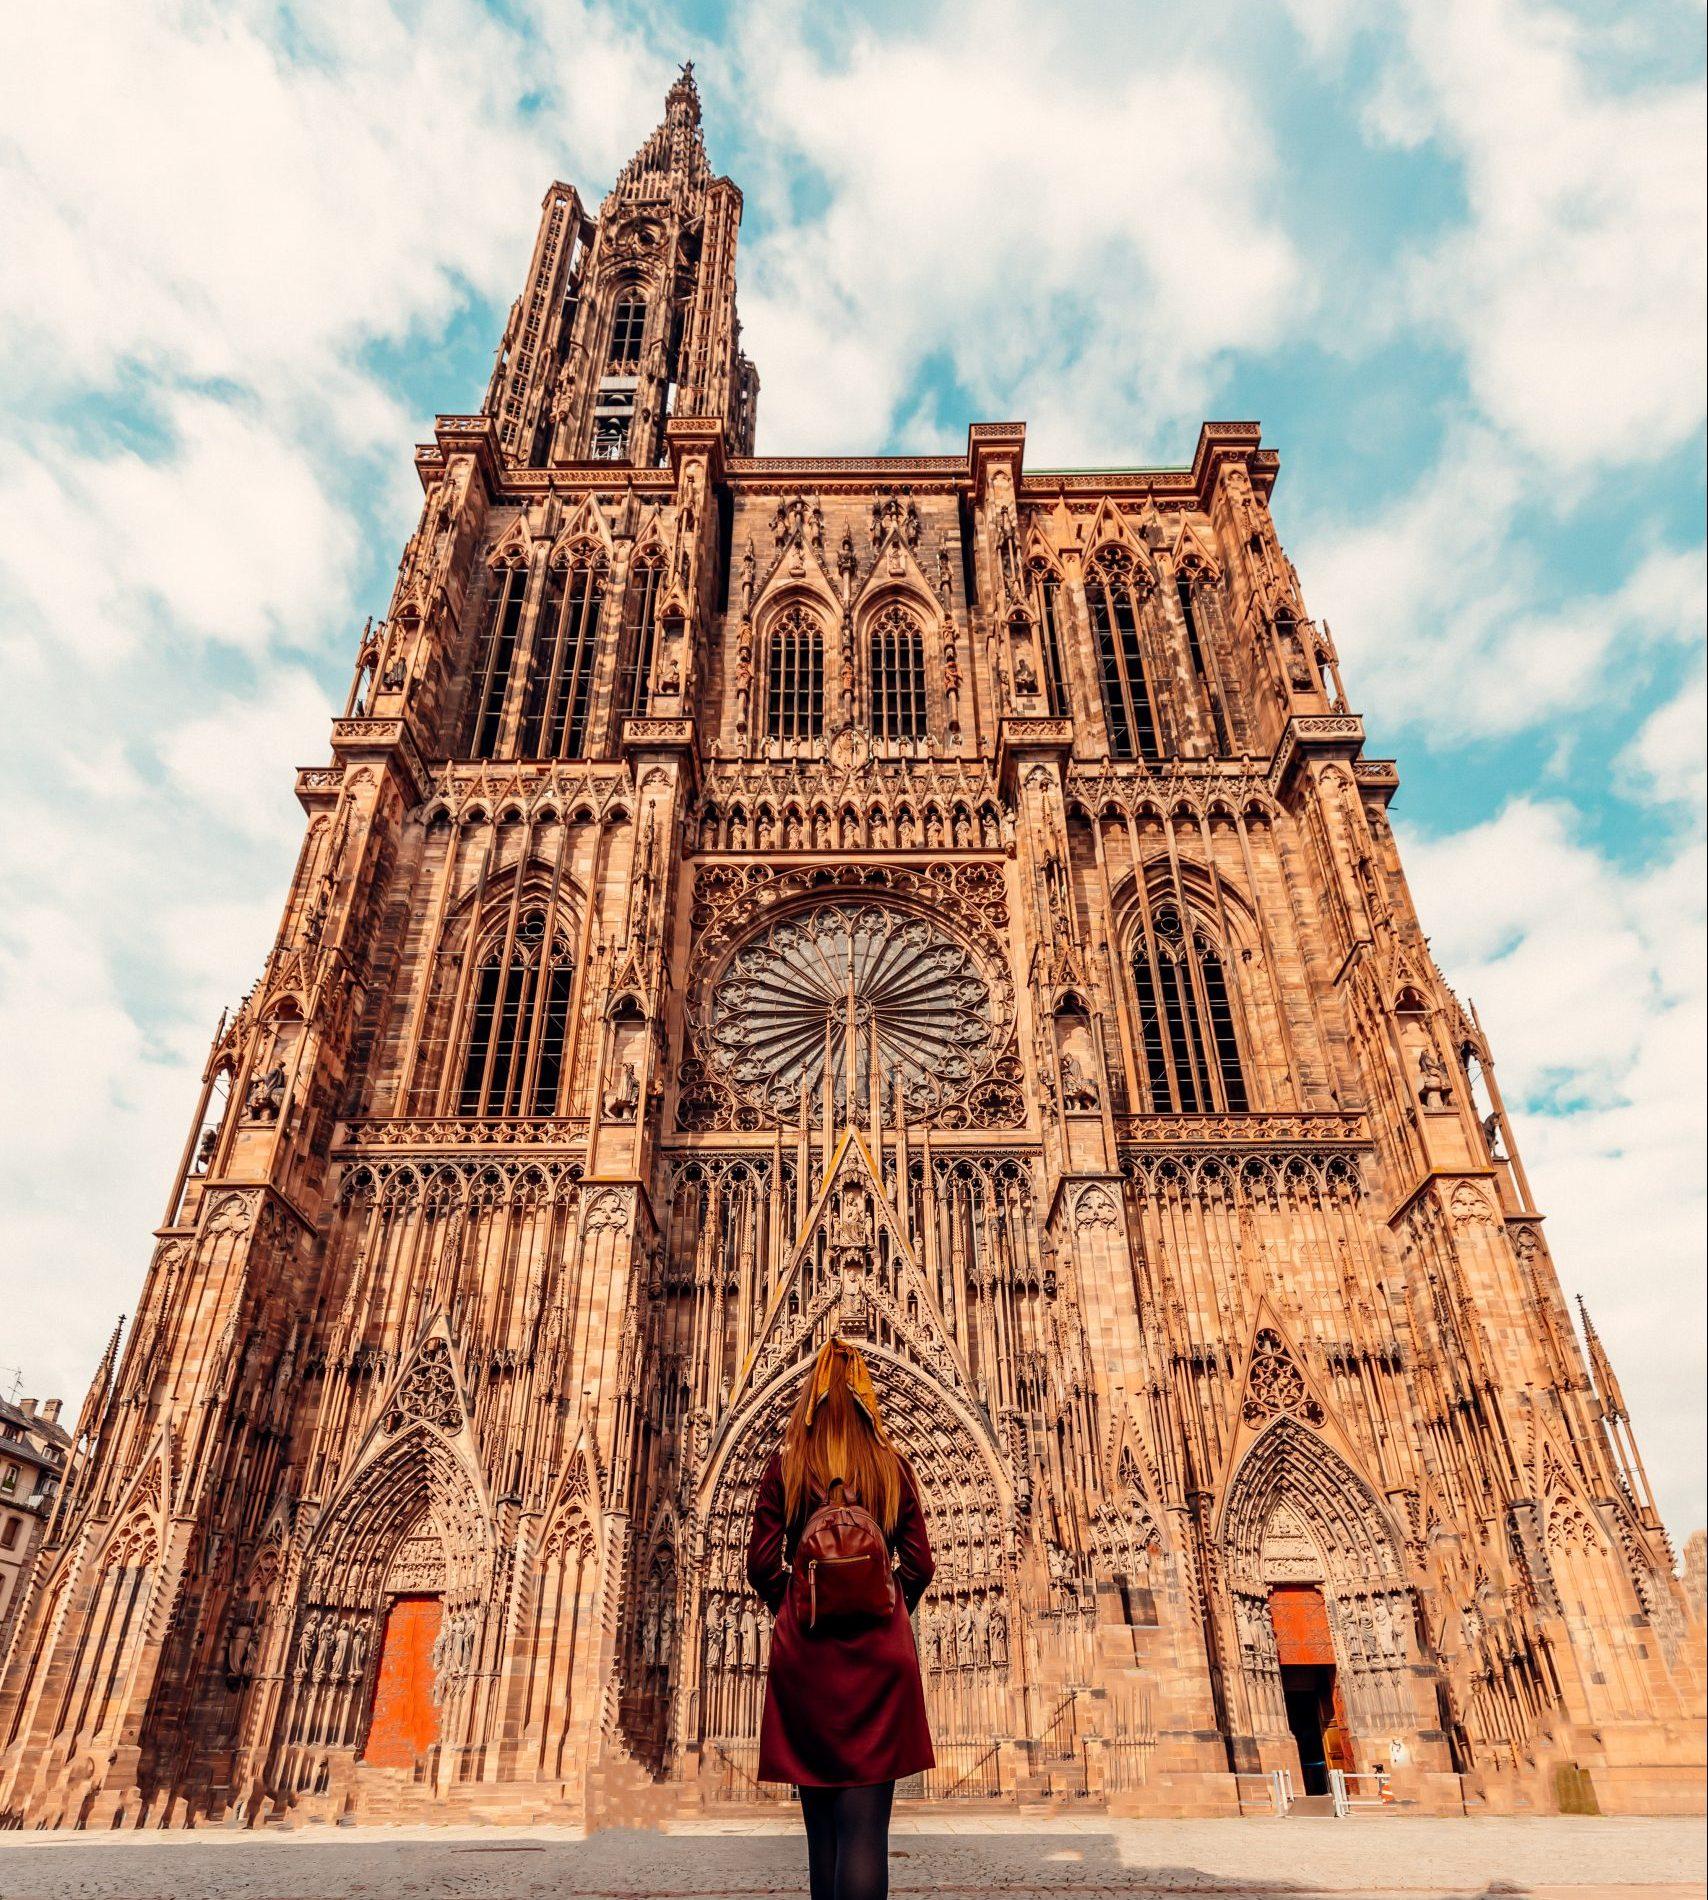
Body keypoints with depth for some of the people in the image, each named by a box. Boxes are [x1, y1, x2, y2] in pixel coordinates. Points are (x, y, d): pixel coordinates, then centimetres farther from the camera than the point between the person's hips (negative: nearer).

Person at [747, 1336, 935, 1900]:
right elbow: (918, 1565, 3)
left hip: (803, 1649, 1)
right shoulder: (892, 1464, 2)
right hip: (880, 1651, -1)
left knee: (821, 1822, 14)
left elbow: (763, 1563, -1)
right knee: (865, 1823, -1)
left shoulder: (786, 1463, 1)